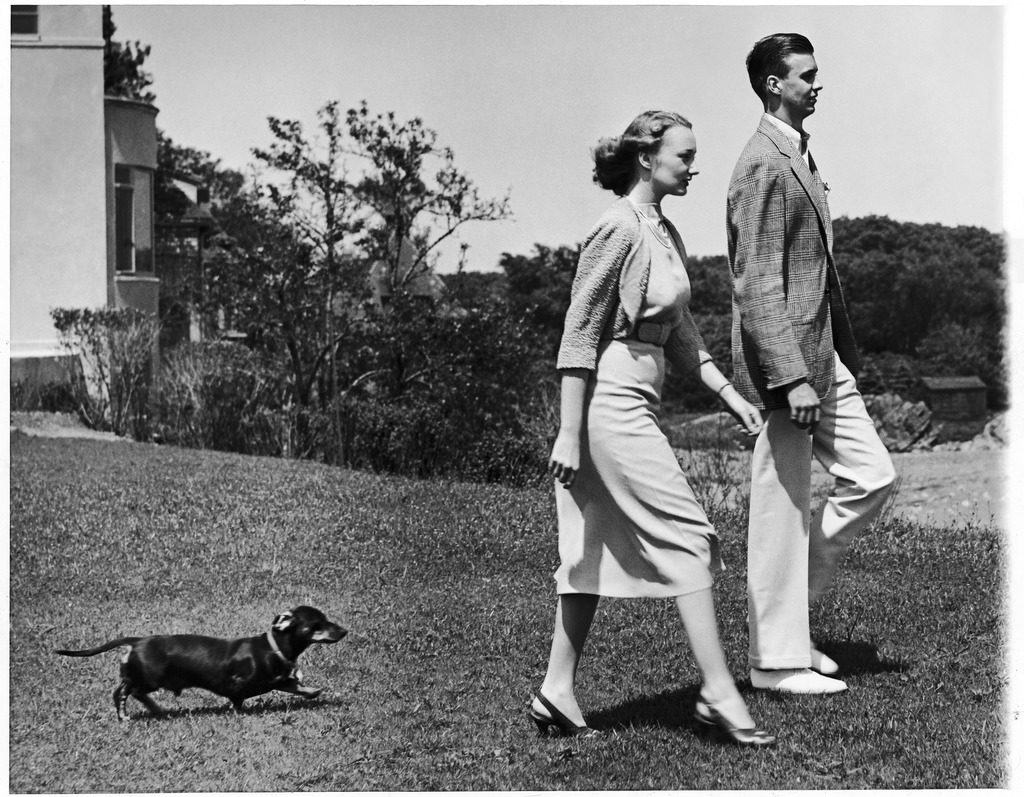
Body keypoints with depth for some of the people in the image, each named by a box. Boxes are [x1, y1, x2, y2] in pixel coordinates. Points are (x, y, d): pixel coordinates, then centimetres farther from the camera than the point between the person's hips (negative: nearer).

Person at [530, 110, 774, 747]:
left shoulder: (667, 233, 14)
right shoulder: (619, 230, -14)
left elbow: (681, 333, 20)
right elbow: (579, 335, -15)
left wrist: (730, 395, 14)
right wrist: (569, 433, -17)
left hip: (637, 404, 10)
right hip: (612, 402, -10)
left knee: (599, 548, 10)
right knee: (688, 536, -8)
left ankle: (558, 692, 16)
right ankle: (720, 695, -3)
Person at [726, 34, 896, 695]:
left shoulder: (801, 156, 17)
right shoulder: (762, 165, -14)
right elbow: (758, 284, -20)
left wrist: (842, 354, 19)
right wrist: (791, 378, -24)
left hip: (825, 356, 10)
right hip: (782, 362, -10)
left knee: (872, 475, 10)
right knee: (783, 509, -2)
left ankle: (784, 603, 20)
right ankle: (776, 658, 8)